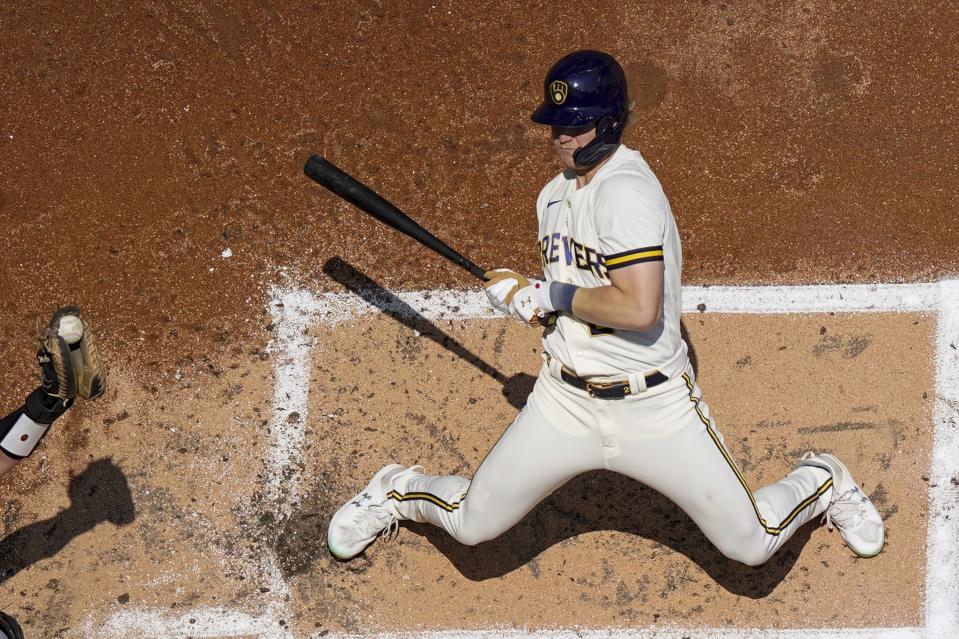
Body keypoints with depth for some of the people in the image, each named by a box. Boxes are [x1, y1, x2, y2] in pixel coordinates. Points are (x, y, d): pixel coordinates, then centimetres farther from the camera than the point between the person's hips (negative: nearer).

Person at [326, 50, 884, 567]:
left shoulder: (626, 190, -22)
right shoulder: (556, 196, 7)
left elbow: (639, 309, -30)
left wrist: (550, 296, -19)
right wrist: (526, 295, -1)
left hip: (654, 407, -6)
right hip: (566, 400, 6)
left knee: (751, 545, 1)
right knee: (472, 524, 9)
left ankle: (823, 482, 31)